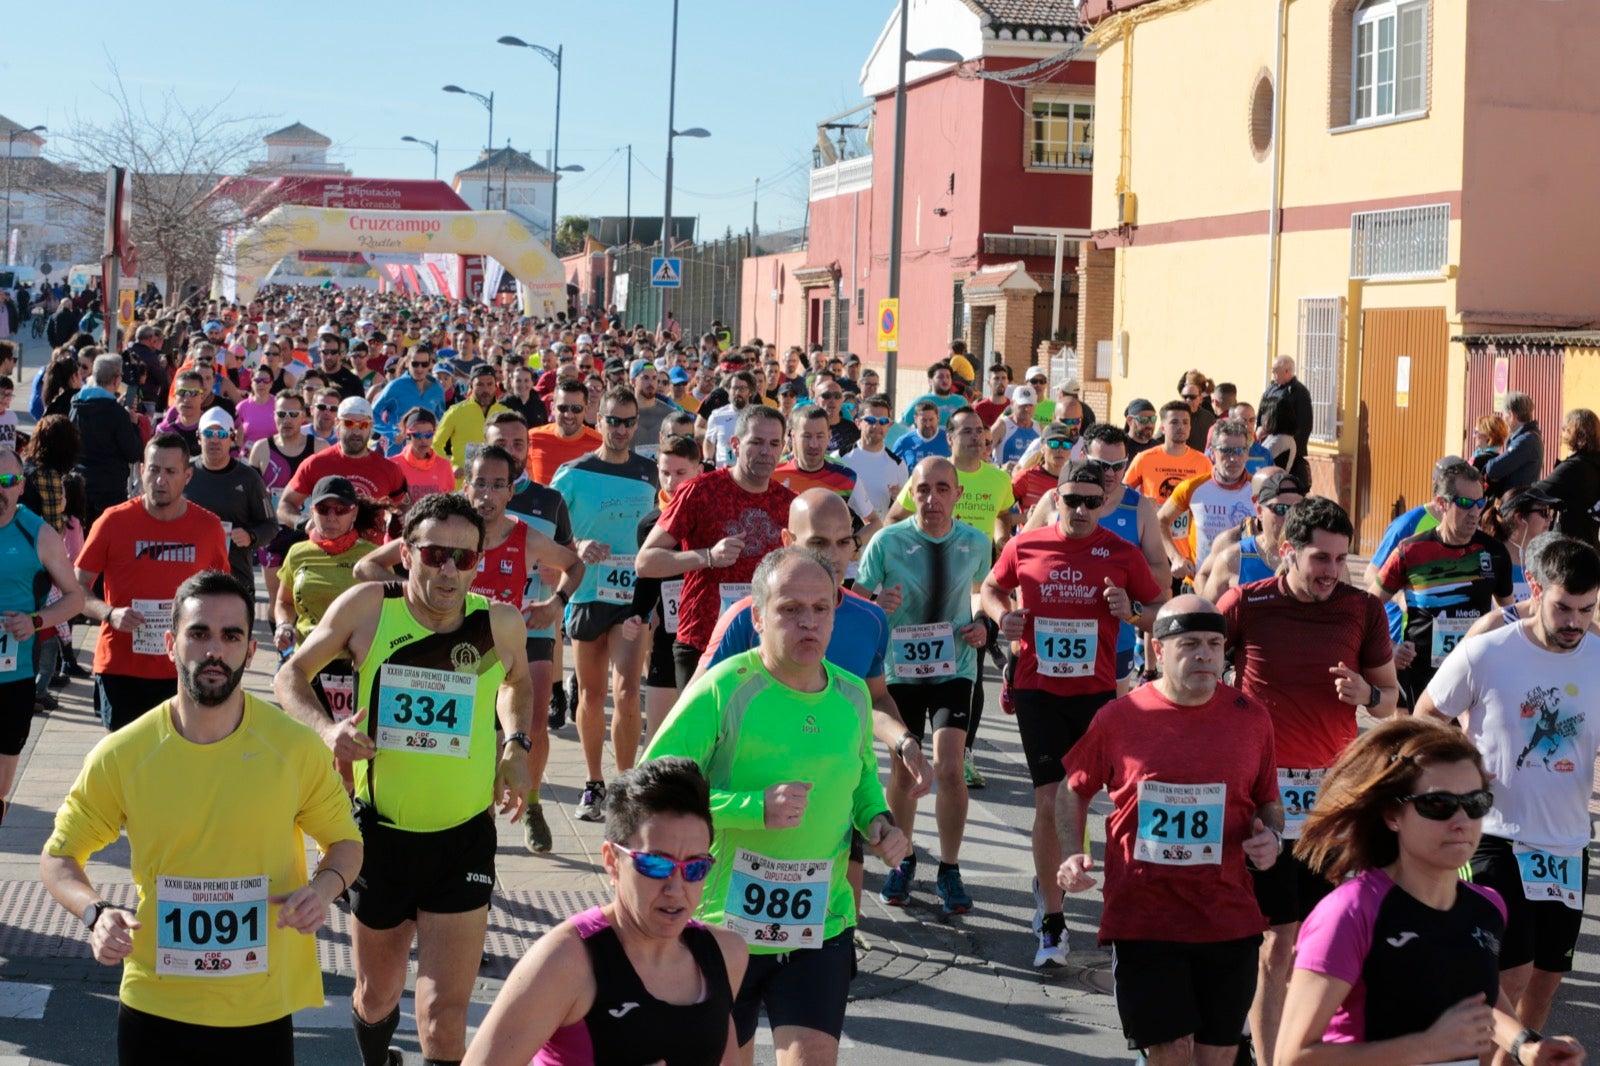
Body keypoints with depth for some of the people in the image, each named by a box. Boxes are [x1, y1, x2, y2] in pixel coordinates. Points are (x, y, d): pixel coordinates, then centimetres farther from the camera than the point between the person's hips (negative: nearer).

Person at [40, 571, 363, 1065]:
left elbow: (344, 840, 7)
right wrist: (95, 913, -17)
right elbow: (59, 856, 4)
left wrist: (325, 887, -15)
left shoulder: (295, 747, -8)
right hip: (154, 1009, 0)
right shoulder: (121, 755, -9)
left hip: (261, 1011, 0)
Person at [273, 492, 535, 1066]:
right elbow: (291, 675, 2)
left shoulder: (500, 622, -7)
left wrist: (516, 745, 0)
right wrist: (327, 728, -16)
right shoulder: (368, 607, -11)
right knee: (376, 998, 20)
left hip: (464, 839, -1)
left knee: (445, 1010, -8)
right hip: (380, 831, 1)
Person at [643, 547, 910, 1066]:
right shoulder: (724, 690, -15)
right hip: (724, 923, -3)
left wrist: (876, 818, 2)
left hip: (821, 925, 3)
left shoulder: (852, 695, 3)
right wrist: (754, 809, -28)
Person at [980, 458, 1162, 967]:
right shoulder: (1025, 546, 1)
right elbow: (991, 588, 18)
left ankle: (1050, 882, 37)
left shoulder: (1122, 554, 0)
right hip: (1037, 691, -1)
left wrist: (1131, 610, -12)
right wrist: (1002, 614, -3)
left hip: (1096, 691, 1)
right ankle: (1051, 924, 2)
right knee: (1049, 800, -4)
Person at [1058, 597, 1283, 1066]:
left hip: (1229, 917, 2)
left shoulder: (1250, 717, 2)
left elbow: (1269, 801, 15)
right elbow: (1074, 791, 11)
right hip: (1142, 917, -2)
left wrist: (1272, 838, -6)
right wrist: (1073, 855, -3)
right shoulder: (1118, 718, -3)